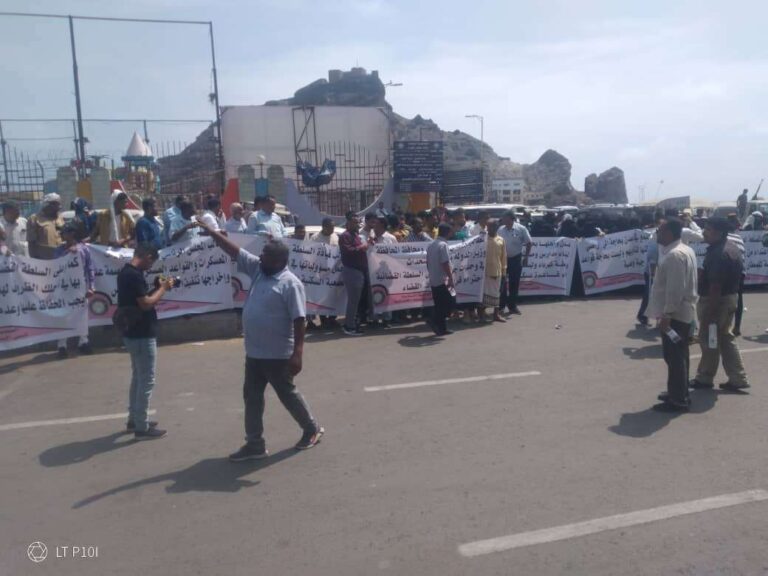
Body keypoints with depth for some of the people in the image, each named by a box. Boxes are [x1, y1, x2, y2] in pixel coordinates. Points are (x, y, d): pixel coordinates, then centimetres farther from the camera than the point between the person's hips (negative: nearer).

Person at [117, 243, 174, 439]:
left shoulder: (125, 272, 10)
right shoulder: (135, 275, -21)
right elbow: (146, 304, -23)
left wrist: (157, 288, 8)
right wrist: (163, 288, -12)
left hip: (133, 333, 10)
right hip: (142, 335, -10)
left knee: (137, 378, 20)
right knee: (146, 381, -2)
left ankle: (134, 420, 30)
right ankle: (142, 427, 5)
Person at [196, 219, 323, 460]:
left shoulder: (291, 284, -18)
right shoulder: (258, 270, 5)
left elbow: (299, 320, -22)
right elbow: (233, 250, 8)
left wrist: (297, 353, -26)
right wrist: (210, 230, 5)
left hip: (278, 354, -8)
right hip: (254, 352, 8)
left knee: (287, 394, 9)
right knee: (252, 396, 11)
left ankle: (312, 429, 30)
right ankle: (255, 444, 23)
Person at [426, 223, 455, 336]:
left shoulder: (431, 245, 12)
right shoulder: (443, 244, -14)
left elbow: (428, 262, 17)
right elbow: (445, 264, -20)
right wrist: (451, 278, -17)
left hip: (433, 281, 9)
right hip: (442, 280, -9)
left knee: (439, 305, 12)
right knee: (450, 302, -1)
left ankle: (441, 328, 14)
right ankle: (434, 321, -9)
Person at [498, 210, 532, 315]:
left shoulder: (521, 229, -8)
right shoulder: (501, 230, -1)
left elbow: (529, 243, -3)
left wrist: (526, 257, -6)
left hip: (516, 259, -2)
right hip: (503, 258, 2)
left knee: (514, 283, 6)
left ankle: (512, 306, 18)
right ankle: (501, 305, 15)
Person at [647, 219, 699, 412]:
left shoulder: (674, 255, -21)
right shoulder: (685, 250, 13)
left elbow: (675, 289, -26)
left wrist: (666, 315, -24)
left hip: (674, 314, -11)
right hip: (682, 312, 11)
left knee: (674, 358, -4)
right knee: (679, 357, 17)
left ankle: (678, 400, 2)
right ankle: (678, 393, 28)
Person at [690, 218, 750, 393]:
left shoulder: (718, 253, -23)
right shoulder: (731, 248, 10)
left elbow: (715, 285, -25)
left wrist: (711, 310, -23)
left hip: (717, 300, -10)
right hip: (731, 298, 10)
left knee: (709, 340, 4)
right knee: (726, 338, 16)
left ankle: (704, 378, 17)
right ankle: (738, 379, 18)